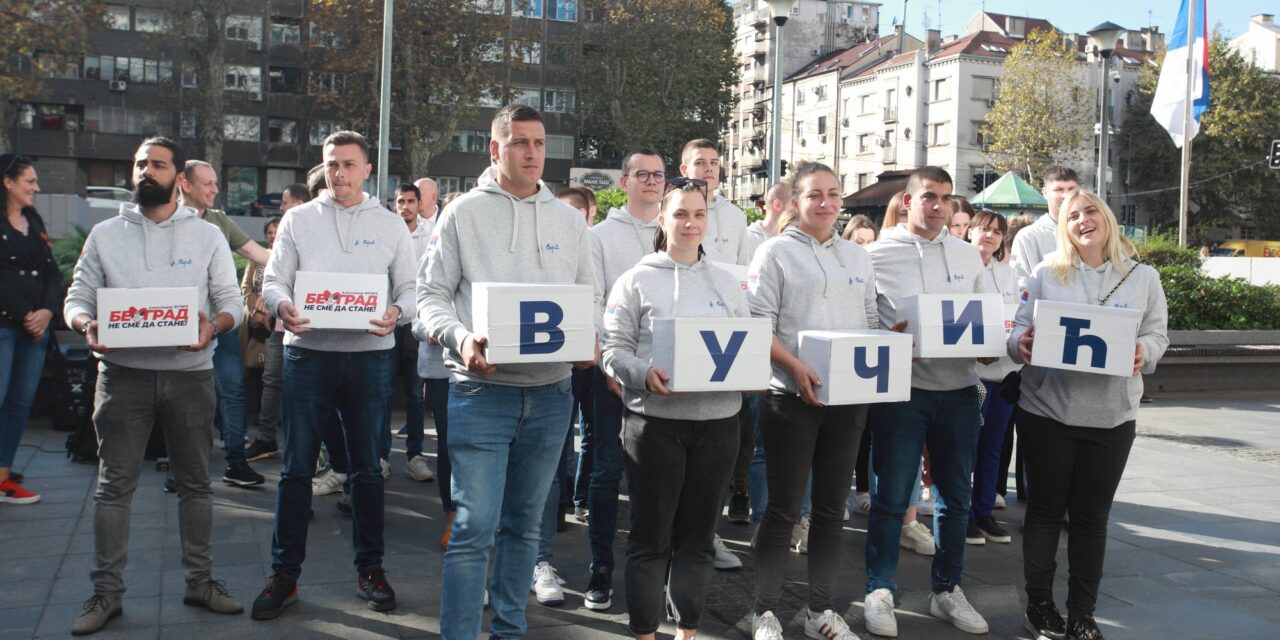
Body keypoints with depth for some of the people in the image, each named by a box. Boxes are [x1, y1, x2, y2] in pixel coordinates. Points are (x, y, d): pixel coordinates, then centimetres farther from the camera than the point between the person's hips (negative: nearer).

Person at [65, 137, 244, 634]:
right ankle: (107, 591, 14)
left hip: (190, 374, 0)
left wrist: (214, 325, -19)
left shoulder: (207, 236, 6)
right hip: (123, 373, 0)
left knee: (195, 482, 8)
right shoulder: (106, 235, 9)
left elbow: (231, 302, 3)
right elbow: (77, 296, 7)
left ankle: (200, 581, 20)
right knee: (114, 485, 4)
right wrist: (86, 324, -16)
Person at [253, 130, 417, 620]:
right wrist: (282, 305, -19)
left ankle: (370, 569, 21)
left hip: (370, 356, 0)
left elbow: (410, 288, 5)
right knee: (296, 468, 3)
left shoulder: (390, 225, 8)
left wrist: (396, 312, -18)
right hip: (308, 353, 0)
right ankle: (284, 574, 14)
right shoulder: (298, 219, 9)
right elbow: (273, 279, 4)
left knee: (367, 468, 8)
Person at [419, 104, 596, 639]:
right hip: (482, 388, -3)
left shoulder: (568, 219, 11)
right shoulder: (464, 213, 2)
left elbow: (589, 299, 14)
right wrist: (461, 339, -18)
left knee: (524, 525, 14)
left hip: (550, 391, 4)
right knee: (475, 526, -7)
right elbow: (431, 294, 1)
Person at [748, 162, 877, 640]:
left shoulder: (857, 256, 14)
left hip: (849, 398, 5)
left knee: (831, 508, 11)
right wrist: (795, 367, -21)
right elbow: (759, 325, -9)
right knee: (783, 508, 1)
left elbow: (872, 323, 16)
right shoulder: (775, 252, -2)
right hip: (791, 397, -5)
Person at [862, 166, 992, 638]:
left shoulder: (968, 255, 11)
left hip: (958, 389, 4)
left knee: (955, 496, 11)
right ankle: (880, 591, 15)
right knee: (891, 496, 2)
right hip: (901, 387, -4)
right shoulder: (878, 254, -1)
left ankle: (947, 591, 26)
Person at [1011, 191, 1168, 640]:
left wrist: (1143, 351, -15)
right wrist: (1020, 344, -21)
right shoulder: (1045, 275, 2)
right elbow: (1020, 330, 1)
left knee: (1092, 515, 8)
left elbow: (1158, 335, 6)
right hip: (1047, 409, -1)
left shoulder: (1144, 278, 5)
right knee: (1046, 509, 8)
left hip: (1111, 415, 1)